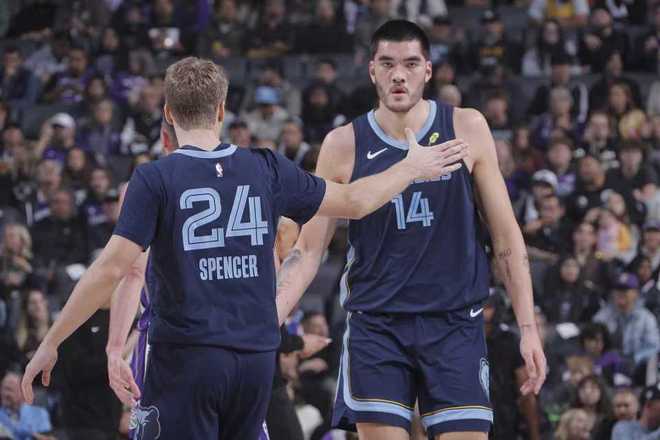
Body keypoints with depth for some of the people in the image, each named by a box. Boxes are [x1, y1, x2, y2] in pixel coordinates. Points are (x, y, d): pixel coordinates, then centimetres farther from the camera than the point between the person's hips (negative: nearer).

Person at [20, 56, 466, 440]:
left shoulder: (155, 180, -7)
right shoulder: (266, 169, 5)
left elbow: (112, 270, -13)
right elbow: (354, 201, 15)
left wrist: (52, 343, -7)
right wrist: (413, 169, 32)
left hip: (186, 357, -4)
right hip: (256, 355, 4)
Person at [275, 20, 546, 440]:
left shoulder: (467, 129, 2)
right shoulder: (344, 145, 2)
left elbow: (507, 239, 5)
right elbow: (308, 250, 6)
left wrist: (528, 328, 0)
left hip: (455, 323, 0)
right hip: (375, 326, 0)